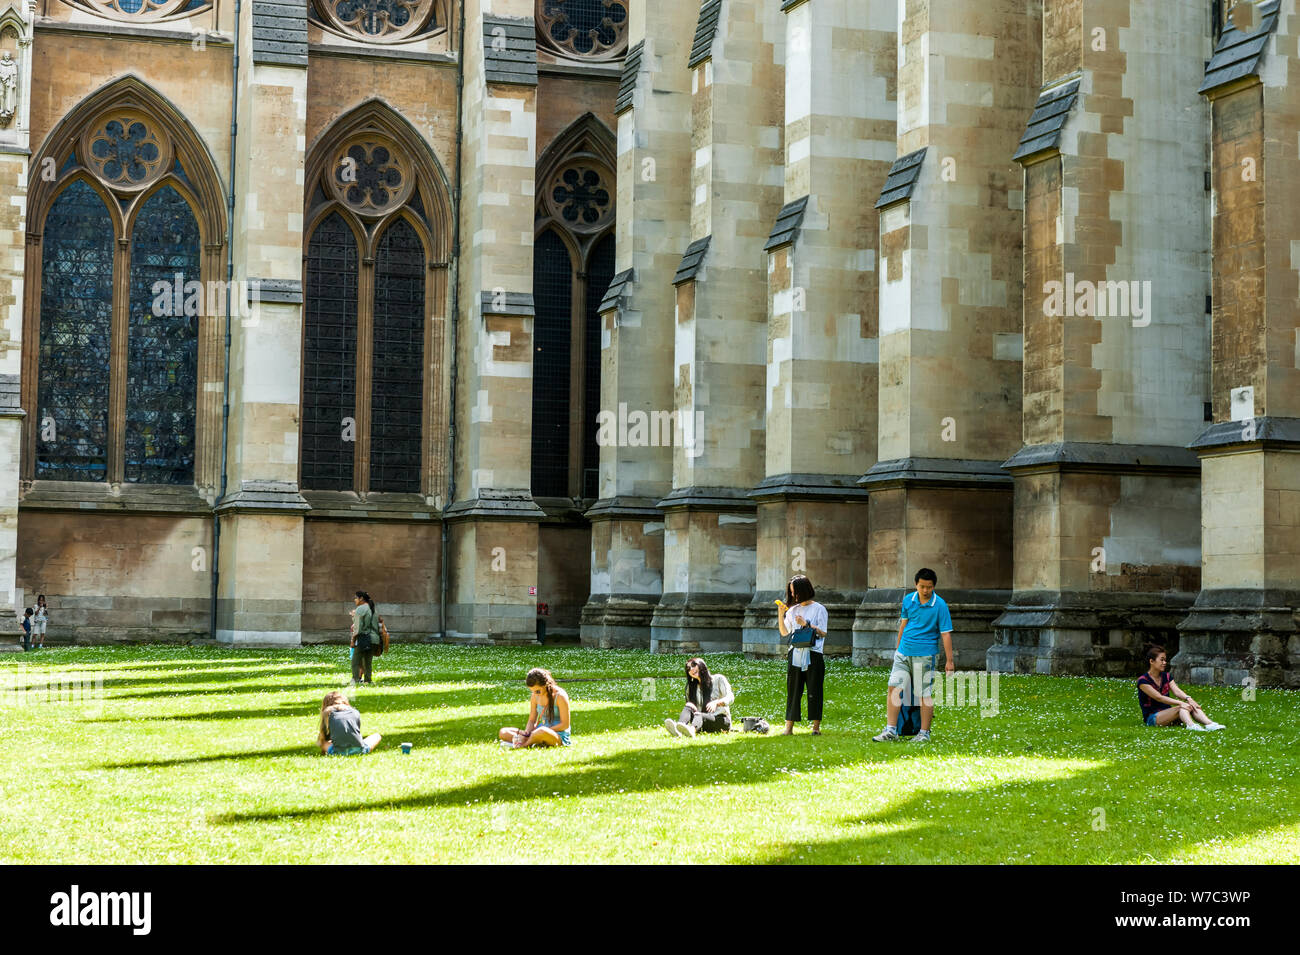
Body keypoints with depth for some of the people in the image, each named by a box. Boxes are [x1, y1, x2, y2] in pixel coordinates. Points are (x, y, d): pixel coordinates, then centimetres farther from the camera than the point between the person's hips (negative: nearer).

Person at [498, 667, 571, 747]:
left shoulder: (559, 696, -13)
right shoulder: (535, 696, 6)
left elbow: (565, 725, -12)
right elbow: (532, 720, 11)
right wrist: (526, 734, -12)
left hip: (559, 735, -6)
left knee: (542, 732, -43)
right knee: (503, 732, -5)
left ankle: (523, 745, -16)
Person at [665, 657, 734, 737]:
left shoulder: (718, 679, 6)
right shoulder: (691, 687, 20)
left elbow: (730, 698, -7)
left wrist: (716, 702, -27)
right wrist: (691, 706, -11)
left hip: (722, 720, -4)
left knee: (699, 715, -36)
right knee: (688, 707, -24)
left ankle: (691, 730, -72)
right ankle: (676, 728, -55)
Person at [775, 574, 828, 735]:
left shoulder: (818, 609, 1)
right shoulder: (792, 610, 15)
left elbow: (823, 633, -3)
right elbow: (784, 633, 14)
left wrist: (806, 624, -13)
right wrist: (780, 614, 3)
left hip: (813, 655, -4)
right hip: (795, 654, 4)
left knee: (814, 691, -1)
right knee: (793, 691, 2)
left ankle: (816, 726, 6)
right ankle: (789, 727, 3)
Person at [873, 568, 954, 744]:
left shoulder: (940, 605, -9)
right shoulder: (908, 600, 4)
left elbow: (946, 633, -9)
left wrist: (950, 661, -11)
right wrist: (897, 647, 22)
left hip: (925, 655, -4)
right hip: (904, 653, 5)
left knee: (925, 694, 2)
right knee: (894, 688, -1)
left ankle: (924, 733, 12)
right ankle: (890, 731, 4)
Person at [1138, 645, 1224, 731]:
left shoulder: (1166, 676, 12)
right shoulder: (1143, 681, -11)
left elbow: (1176, 691, -6)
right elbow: (1159, 697, -23)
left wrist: (1188, 698, -28)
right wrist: (1180, 703, -33)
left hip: (1167, 713, 7)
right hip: (1152, 718, -7)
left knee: (1192, 706, -20)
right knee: (1181, 707, -32)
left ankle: (1209, 724, -45)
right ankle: (1190, 725, -63)